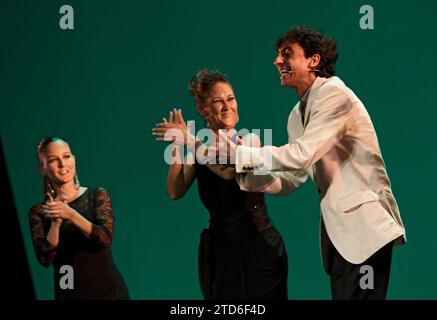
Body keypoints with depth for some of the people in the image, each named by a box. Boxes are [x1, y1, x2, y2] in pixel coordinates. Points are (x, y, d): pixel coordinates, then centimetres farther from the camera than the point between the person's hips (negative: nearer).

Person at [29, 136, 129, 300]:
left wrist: (70, 214, -23)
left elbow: (106, 238, -12)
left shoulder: (97, 195, 2)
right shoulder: (39, 211, 2)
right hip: (69, 293, 0)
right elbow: (45, 259, -7)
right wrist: (56, 222, -20)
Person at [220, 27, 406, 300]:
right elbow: (291, 180, 17)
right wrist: (247, 176, 0)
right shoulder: (298, 115, 17)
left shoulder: (334, 94, -11)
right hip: (337, 228, 9)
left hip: (364, 224, -9)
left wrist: (235, 154, -16)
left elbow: (301, 154, -22)